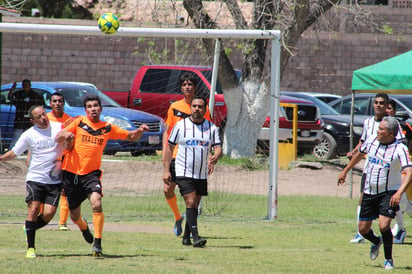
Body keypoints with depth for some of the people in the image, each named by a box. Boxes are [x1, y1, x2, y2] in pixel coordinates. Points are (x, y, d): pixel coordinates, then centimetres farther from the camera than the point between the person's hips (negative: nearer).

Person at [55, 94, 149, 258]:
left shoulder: (107, 128, 6)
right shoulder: (79, 123, 1)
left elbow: (131, 137, 16)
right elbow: (57, 138, -2)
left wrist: (140, 131, -6)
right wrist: (64, 134, -25)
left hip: (91, 173, 0)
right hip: (71, 172, 0)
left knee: (96, 204, -27)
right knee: (74, 216, 10)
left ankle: (98, 244, -21)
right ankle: (83, 227, 47)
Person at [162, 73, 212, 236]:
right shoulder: (174, 107, 8)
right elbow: (167, 131, 13)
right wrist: (164, 152, 1)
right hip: (175, 155, 2)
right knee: (168, 190, -3)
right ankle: (178, 218, 21)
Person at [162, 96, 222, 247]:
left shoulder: (211, 127, 4)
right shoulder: (180, 125, -1)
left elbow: (218, 148, -3)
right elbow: (170, 147, 4)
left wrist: (215, 158, -27)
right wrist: (166, 170, -1)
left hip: (202, 174, 4)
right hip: (184, 172, -4)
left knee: (195, 206, 10)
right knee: (190, 202, -16)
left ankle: (186, 237, 21)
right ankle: (196, 237, -22)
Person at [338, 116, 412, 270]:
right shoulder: (371, 141, -3)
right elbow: (360, 154, 19)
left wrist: (399, 193, -44)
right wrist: (345, 171, 28)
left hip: (389, 193, -5)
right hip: (370, 192, 5)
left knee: (384, 225, -21)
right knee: (363, 229, 7)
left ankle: (388, 260, 1)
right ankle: (376, 242, 44)